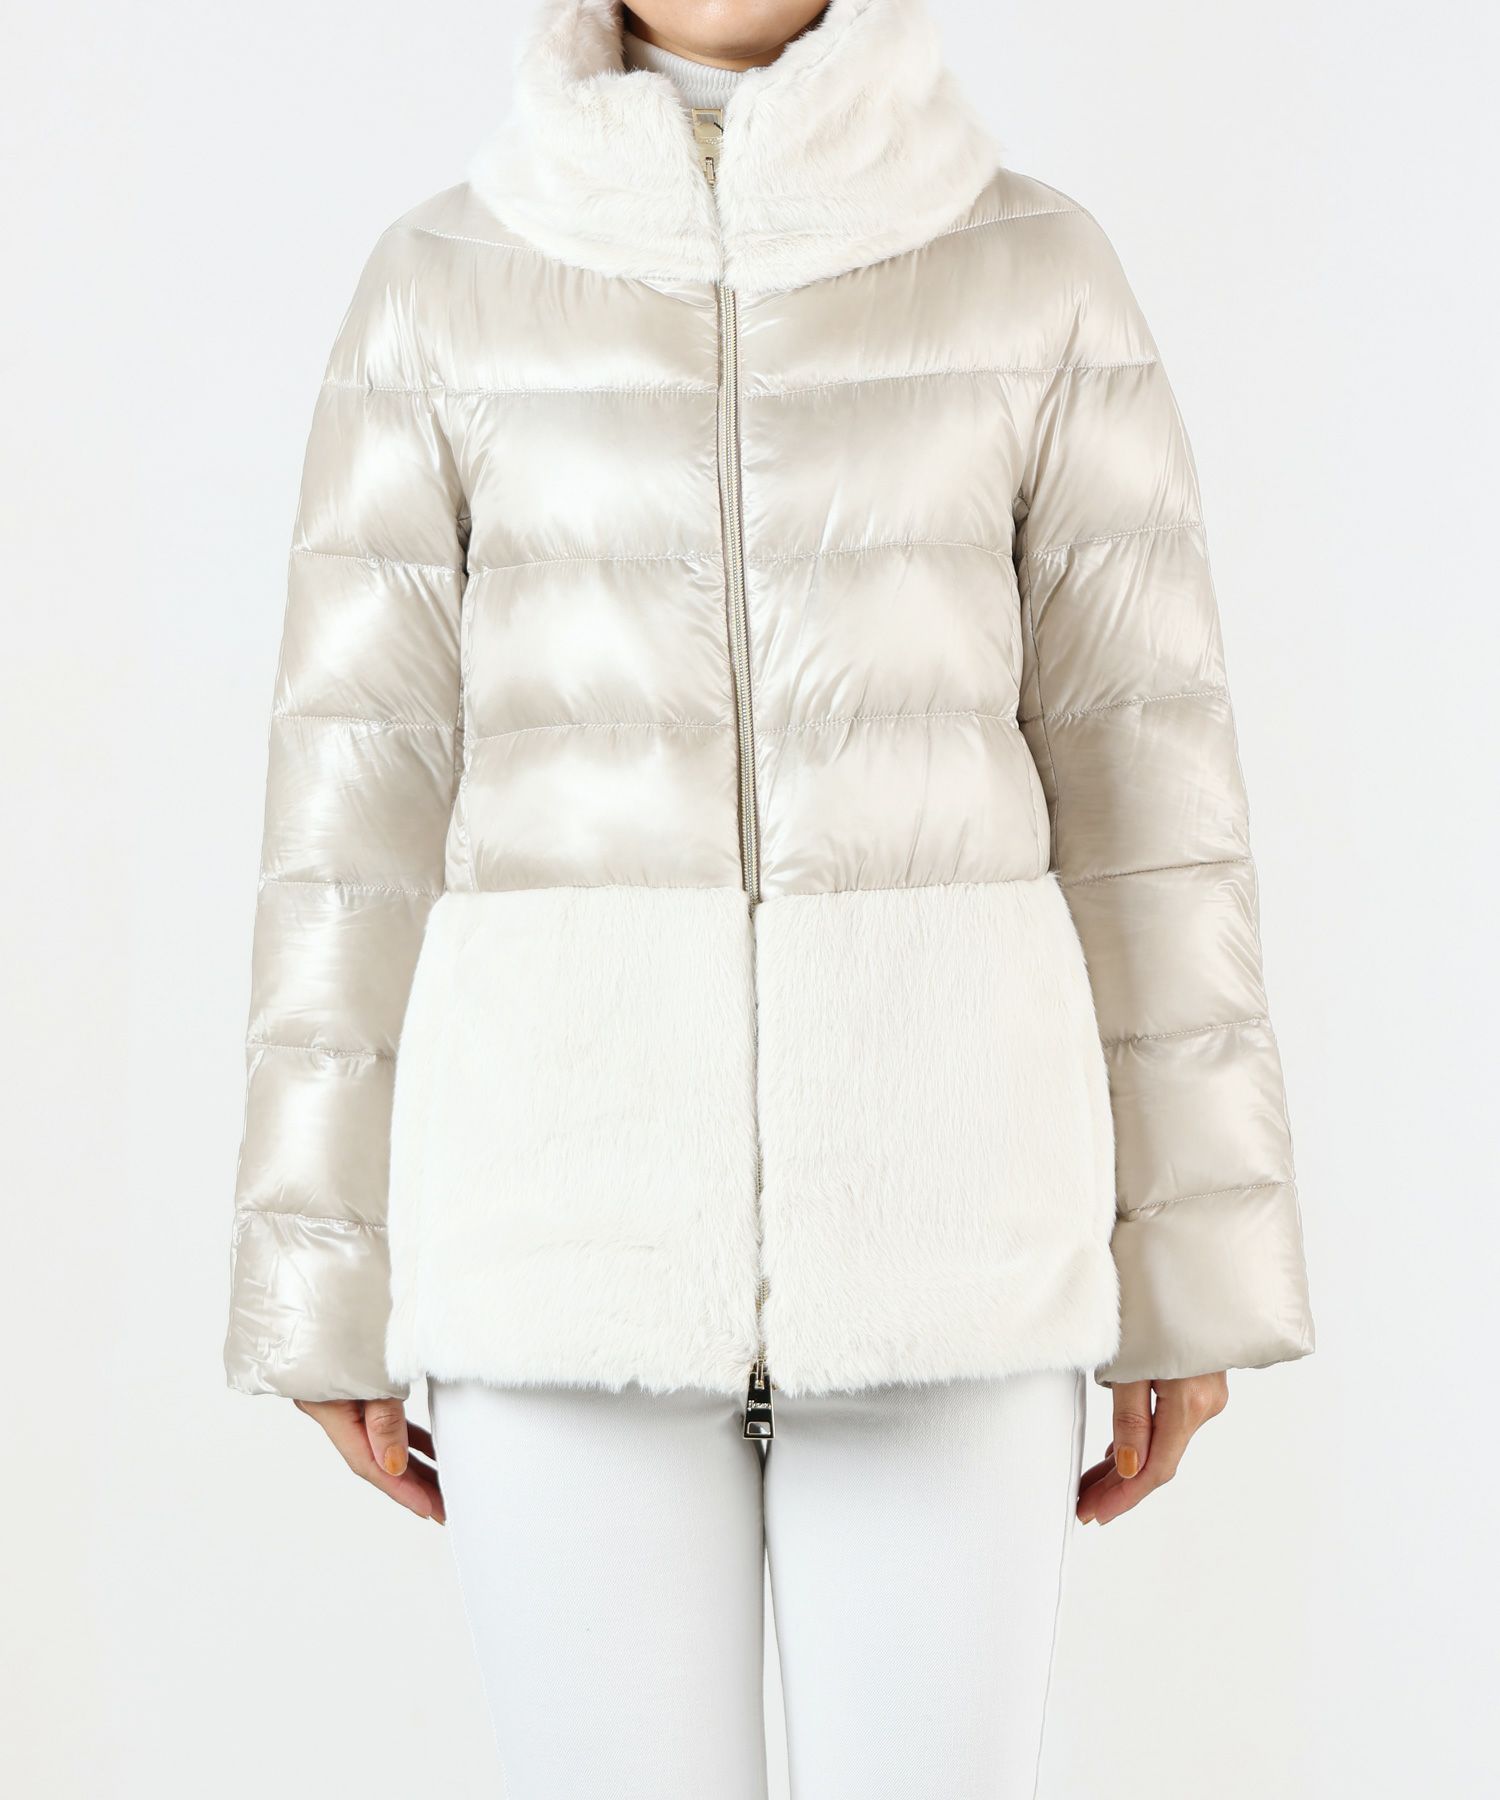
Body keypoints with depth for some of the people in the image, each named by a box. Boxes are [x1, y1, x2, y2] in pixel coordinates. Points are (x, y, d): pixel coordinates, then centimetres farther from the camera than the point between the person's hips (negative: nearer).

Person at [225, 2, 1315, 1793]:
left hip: (927, 1158, 0)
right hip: (575, 1164, 0)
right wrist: (326, 1286, 3)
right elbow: (363, 790, 4)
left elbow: (1143, 771, 4)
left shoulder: (1041, 272, 6)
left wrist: (1189, 1260, 3)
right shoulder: (441, 286, 6)